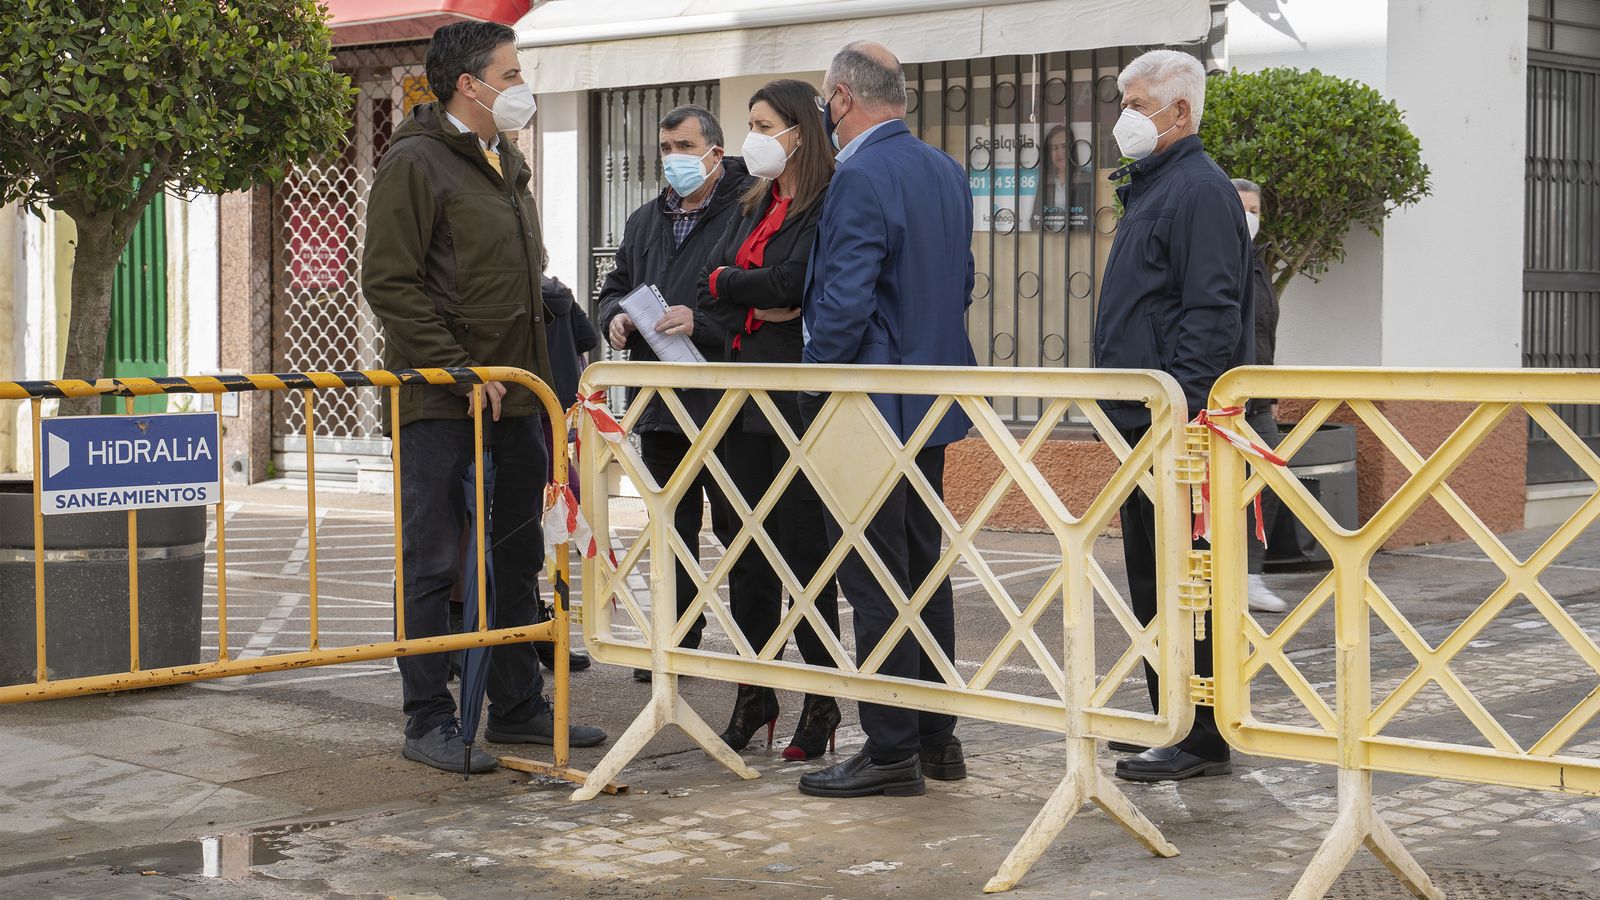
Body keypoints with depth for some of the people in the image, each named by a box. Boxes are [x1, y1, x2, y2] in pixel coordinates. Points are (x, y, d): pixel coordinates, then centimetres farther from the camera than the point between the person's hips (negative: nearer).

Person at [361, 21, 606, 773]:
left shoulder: (508, 163, 18)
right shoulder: (416, 161, -9)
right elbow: (389, 283, -15)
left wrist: (537, 375, 17)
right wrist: (460, 370, -19)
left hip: (515, 396, 9)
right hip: (440, 403, -9)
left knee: (517, 558, 14)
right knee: (434, 564, -3)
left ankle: (517, 705, 24)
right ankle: (430, 723, 4)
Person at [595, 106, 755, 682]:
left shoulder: (747, 211, -9)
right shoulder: (645, 222, 17)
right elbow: (617, 286, 27)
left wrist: (701, 322, -23)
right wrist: (615, 318, 5)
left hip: (726, 402, -8)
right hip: (660, 404, 8)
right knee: (672, 526, 14)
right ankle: (678, 640, 24)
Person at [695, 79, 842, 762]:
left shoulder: (826, 204, -9)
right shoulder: (755, 205, 18)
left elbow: (792, 282, -19)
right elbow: (712, 290, 12)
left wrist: (729, 283, -3)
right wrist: (756, 308, -7)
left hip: (799, 394, -8)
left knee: (804, 544, -4)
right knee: (748, 546, 9)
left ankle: (822, 700, 5)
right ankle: (754, 695, 18)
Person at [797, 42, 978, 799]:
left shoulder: (860, 178, -18)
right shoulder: (946, 171, 10)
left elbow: (843, 305, -22)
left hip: (871, 407, -9)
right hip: (933, 400, 9)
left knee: (875, 580, -3)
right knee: (923, 566, 15)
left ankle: (891, 750, 1)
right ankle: (936, 737, 22)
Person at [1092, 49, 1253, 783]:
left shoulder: (1199, 191, -13)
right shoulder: (1150, 187, 19)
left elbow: (1211, 314, -20)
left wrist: (1176, 409, -24)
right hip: (1142, 420, 11)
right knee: (1150, 579, 15)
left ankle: (1201, 740, -1)